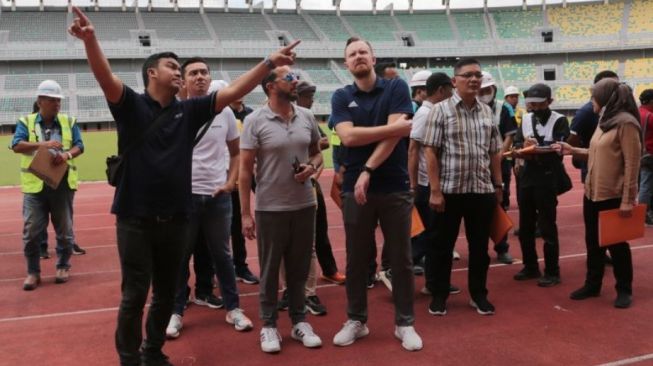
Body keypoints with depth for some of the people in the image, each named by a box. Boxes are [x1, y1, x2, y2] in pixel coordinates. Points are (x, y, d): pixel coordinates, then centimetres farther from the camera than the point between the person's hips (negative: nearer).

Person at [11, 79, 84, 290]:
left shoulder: (69, 122, 9)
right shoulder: (26, 122, 5)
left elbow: (79, 146, 3)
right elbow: (16, 145, -9)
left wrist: (68, 155, -19)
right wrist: (42, 144, -23)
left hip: (62, 183, 1)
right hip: (35, 184, -1)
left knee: (64, 229, 8)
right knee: (32, 231, 0)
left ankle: (63, 266, 24)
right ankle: (33, 272, 13)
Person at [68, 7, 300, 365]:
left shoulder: (188, 111, 7)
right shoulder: (131, 105, -3)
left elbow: (233, 91, 3)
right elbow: (106, 77, -20)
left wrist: (270, 62, -3)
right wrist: (90, 39, -39)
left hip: (175, 219, 4)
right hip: (136, 219, -4)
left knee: (166, 294, 16)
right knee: (134, 295, 3)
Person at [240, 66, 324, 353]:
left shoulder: (307, 117, 4)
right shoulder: (255, 121, -9)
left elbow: (316, 153, 16)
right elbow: (245, 169, -8)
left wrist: (312, 167, -9)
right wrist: (245, 213, -10)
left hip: (304, 205, 4)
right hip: (270, 208, -4)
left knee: (299, 268, 14)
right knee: (270, 270, 9)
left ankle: (299, 321, 28)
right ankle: (269, 325, 23)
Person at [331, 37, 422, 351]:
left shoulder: (396, 87, 1)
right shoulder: (341, 97, 5)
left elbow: (395, 135, -11)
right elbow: (348, 137, -12)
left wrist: (368, 171, -17)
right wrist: (395, 127, -14)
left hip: (395, 187, -1)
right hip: (355, 189, 1)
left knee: (401, 259, 7)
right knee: (356, 260, 10)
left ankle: (404, 323, 20)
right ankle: (356, 320, 25)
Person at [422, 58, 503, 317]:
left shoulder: (487, 112, 9)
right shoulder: (441, 110, -5)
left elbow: (495, 152, 14)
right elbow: (431, 152, -8)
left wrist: (498, 185, 10)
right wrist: (435, 190, -12)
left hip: (482, 190, 4)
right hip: (449, 190, -4)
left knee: (479, 246, 12)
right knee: (442, 246, 7)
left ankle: (478, 294, 26)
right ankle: (439, 295, 21)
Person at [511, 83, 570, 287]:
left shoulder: (559, 121, -5)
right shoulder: (526, 119, 11)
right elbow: (516, 145, 2)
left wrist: (536, 148, -26)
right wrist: (524, 147, -19)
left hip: (548, 179, -6)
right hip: (527, 177, 6)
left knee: (547, 227, 0)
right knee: (525, 227, 13)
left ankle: (552, 272, 11)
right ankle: (530, 267, 27)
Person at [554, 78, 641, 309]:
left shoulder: (626, 123, -15)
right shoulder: (605, 121, 13)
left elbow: (632, 164, -18)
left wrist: (627, 200, -20)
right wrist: (573, 150, 7)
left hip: (613, 197, -8)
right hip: (592, 193, 8)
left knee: (616, 244, 6)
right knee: (593, 242, 15)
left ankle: (624, 290, 21)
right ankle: (592, 285, 27)